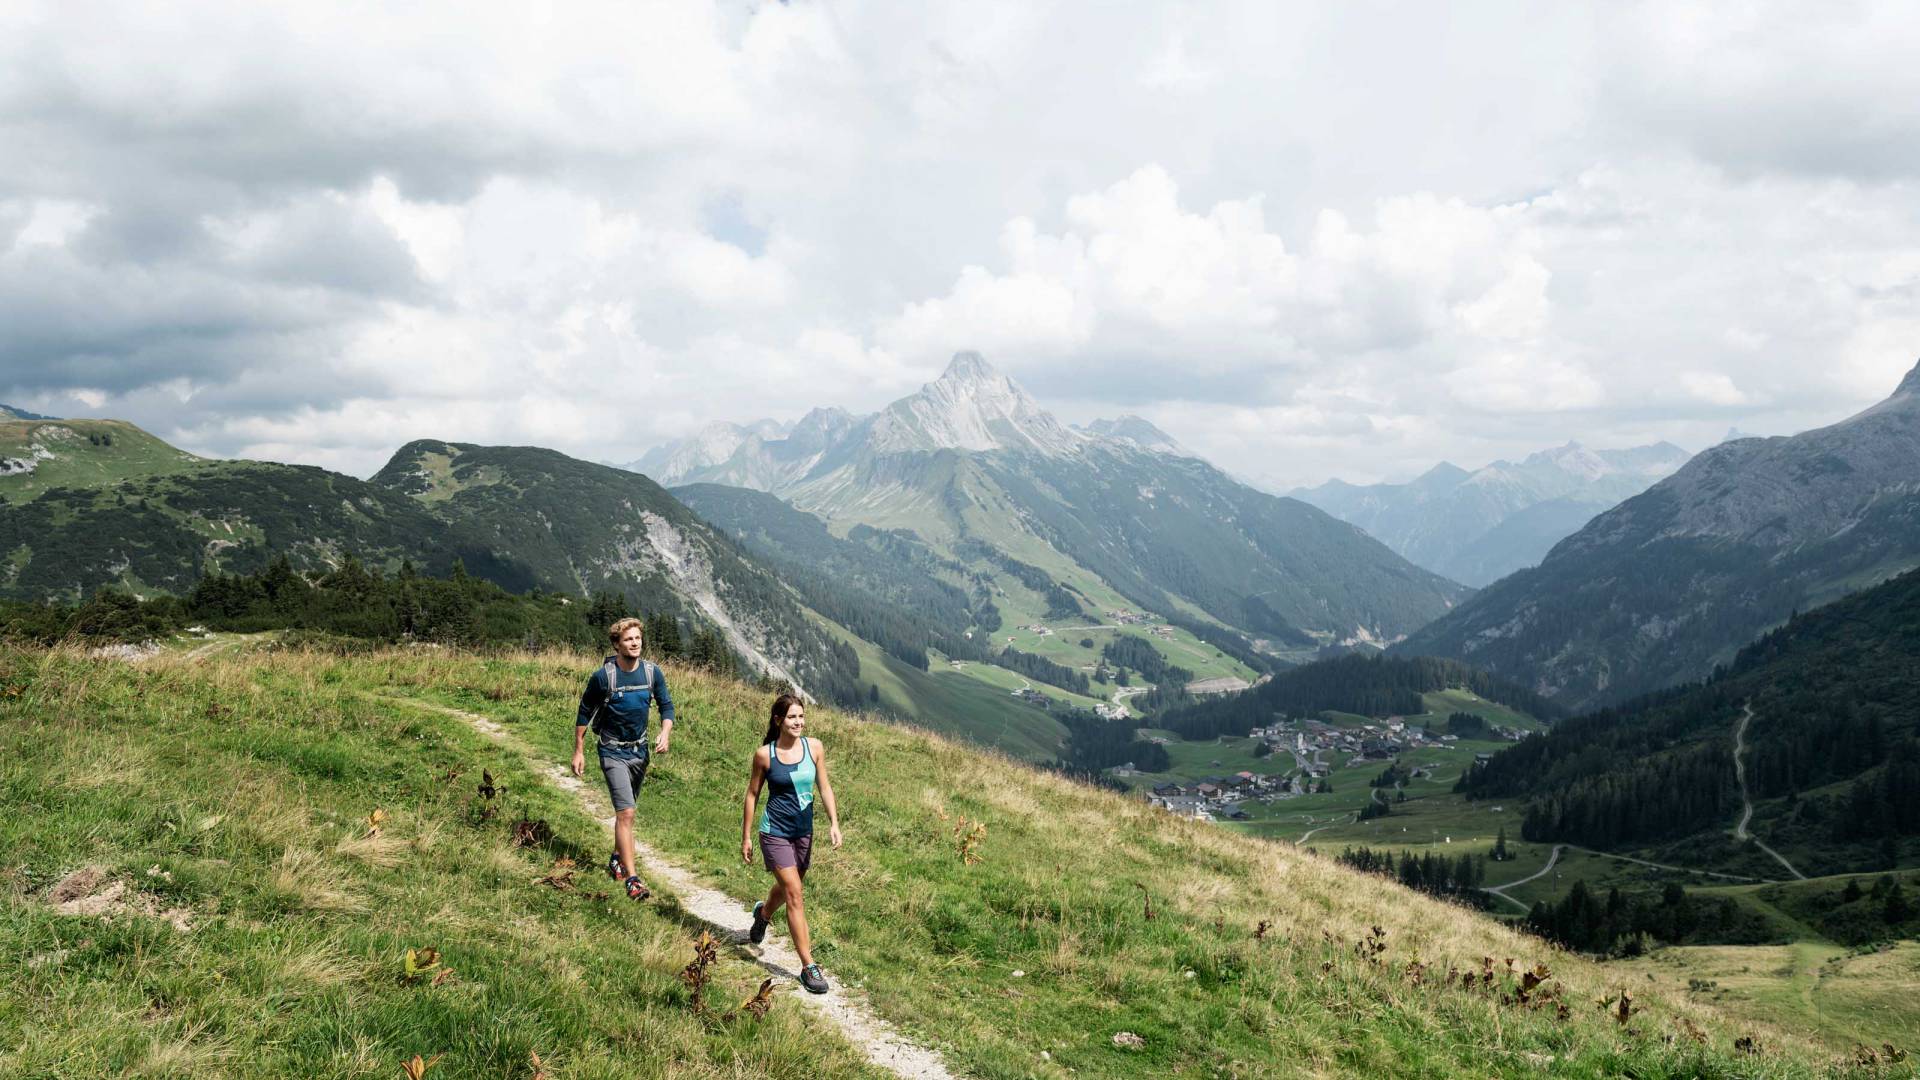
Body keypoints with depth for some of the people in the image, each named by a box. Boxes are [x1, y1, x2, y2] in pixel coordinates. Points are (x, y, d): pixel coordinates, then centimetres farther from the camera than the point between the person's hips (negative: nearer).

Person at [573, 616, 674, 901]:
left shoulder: (652, 673, -4)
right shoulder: (603, 676, -15)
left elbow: (666, 706, 6)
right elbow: (584, 713, -4)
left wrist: (665, 734, -13)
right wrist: (579, 752, -2)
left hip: (640, 750, 5)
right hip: (613, 752, -5)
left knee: (625, 810, 19)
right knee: (626, 813, -15)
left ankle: (617, 859, 40)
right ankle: (632, 879, -16)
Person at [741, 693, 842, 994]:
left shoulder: (814, 747, -4)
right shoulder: (765, 754, -11)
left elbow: (824, 787, 4)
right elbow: (752, 794, -1)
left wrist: (834, 823, -7)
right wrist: (746, 837, 3)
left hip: (803, 832, 4)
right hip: (775, 833, -4)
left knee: (786, 888, 24)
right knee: (795, 895, -10)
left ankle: (763, 913, 59)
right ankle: (808, 967, -5)